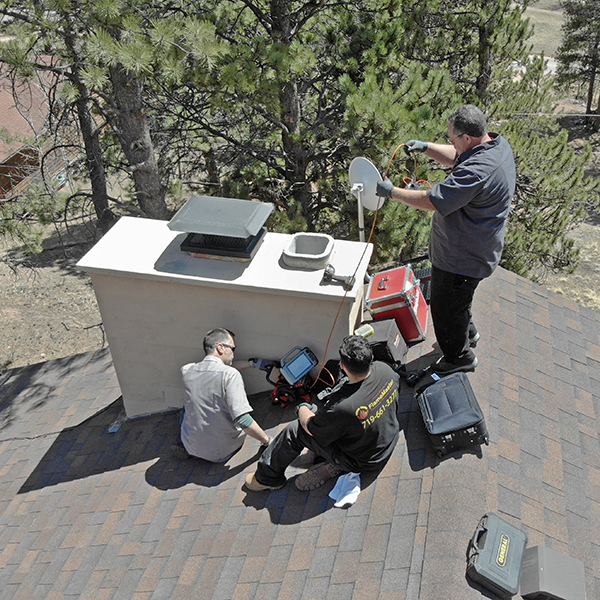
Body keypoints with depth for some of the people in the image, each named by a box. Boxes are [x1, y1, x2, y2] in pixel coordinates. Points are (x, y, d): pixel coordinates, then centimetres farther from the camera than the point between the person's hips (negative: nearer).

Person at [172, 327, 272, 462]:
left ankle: (186, 447, 15)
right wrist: (267, 440, -13)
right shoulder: (231, 374, -21)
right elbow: (242, 420, -26)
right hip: (222, 453, -4)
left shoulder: (186, 371, -4)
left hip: (192, 446, 4)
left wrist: (252, 364, 22)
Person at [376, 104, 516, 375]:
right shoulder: (497, 144, -3)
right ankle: (467, 332, 56)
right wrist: (426, 147, -1)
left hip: (460, 258, -10)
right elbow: (456, 158, 14)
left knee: (447, 307, 11)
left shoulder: (477, 171, -35)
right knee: (458, 297, 32)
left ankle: (460, 356, 33)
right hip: (475, 248, 10)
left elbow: (432, 201, -33)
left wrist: (391, 191, -22)